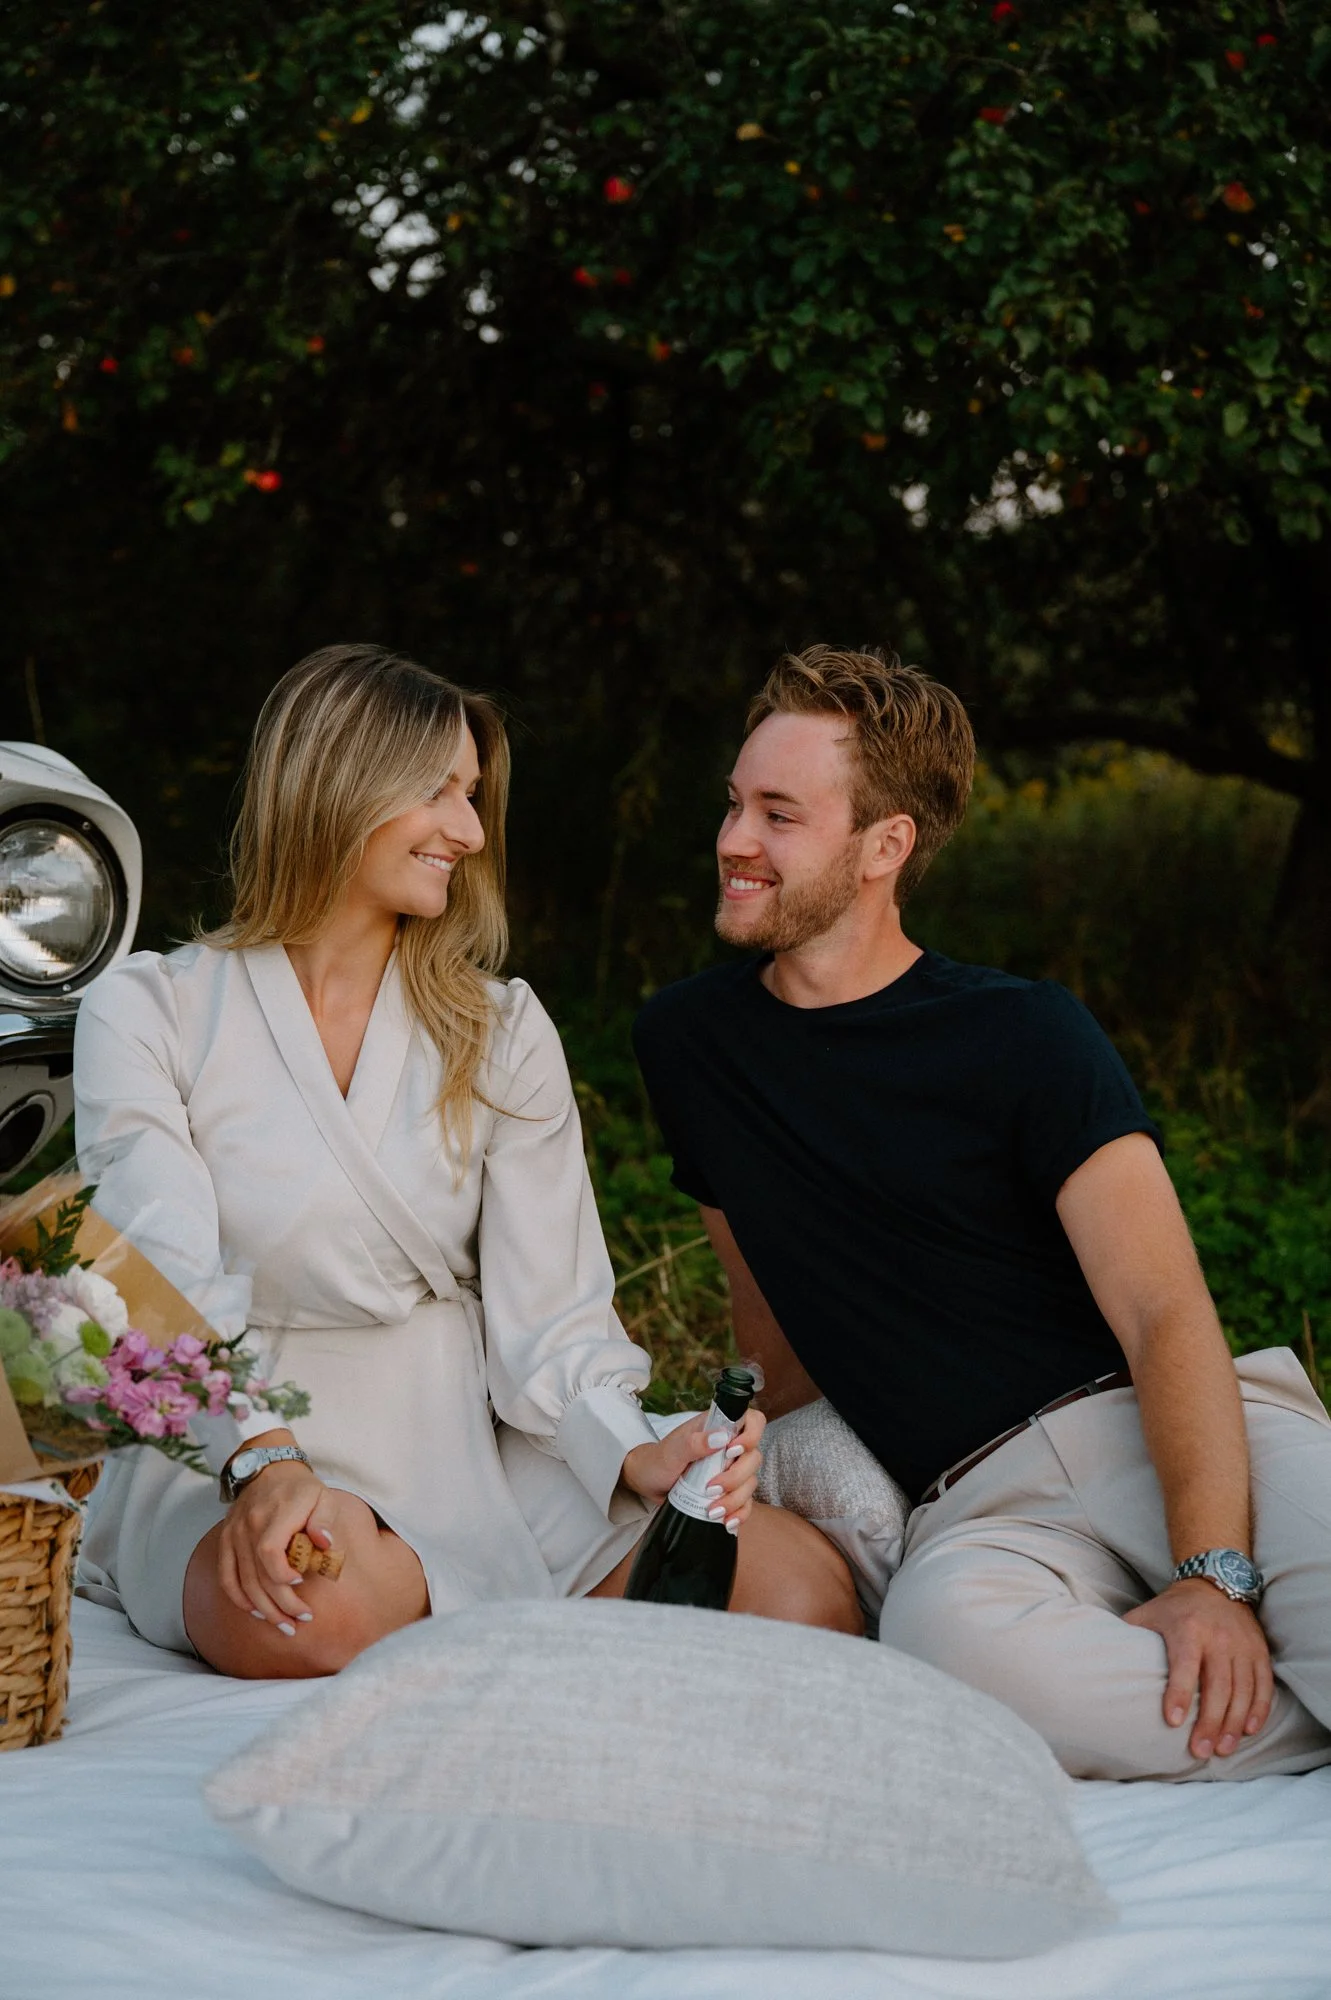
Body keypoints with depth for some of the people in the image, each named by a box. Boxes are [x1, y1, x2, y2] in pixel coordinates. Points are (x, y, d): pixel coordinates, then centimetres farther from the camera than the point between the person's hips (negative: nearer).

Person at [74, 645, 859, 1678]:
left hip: (467, 1454, 3)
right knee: (320, 1613, -41)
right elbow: (168, 1279, -14)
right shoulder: (147, 1012, 0)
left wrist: (635, 1455, -19)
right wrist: (264, 1459, -33)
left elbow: (547, 1313, 2)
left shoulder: (504, 1033, 10)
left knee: (805, 1588, -20)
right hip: (225, 1461, -3)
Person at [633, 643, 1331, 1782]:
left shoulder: (1022, 1036, 1)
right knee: (945, 1628, -37)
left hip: (1162, 1432, -3)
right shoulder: (685, 1042, 14)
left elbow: (1167, 1315, -9)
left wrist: (1214, 1574, -23)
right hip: (979, 1505, 3)